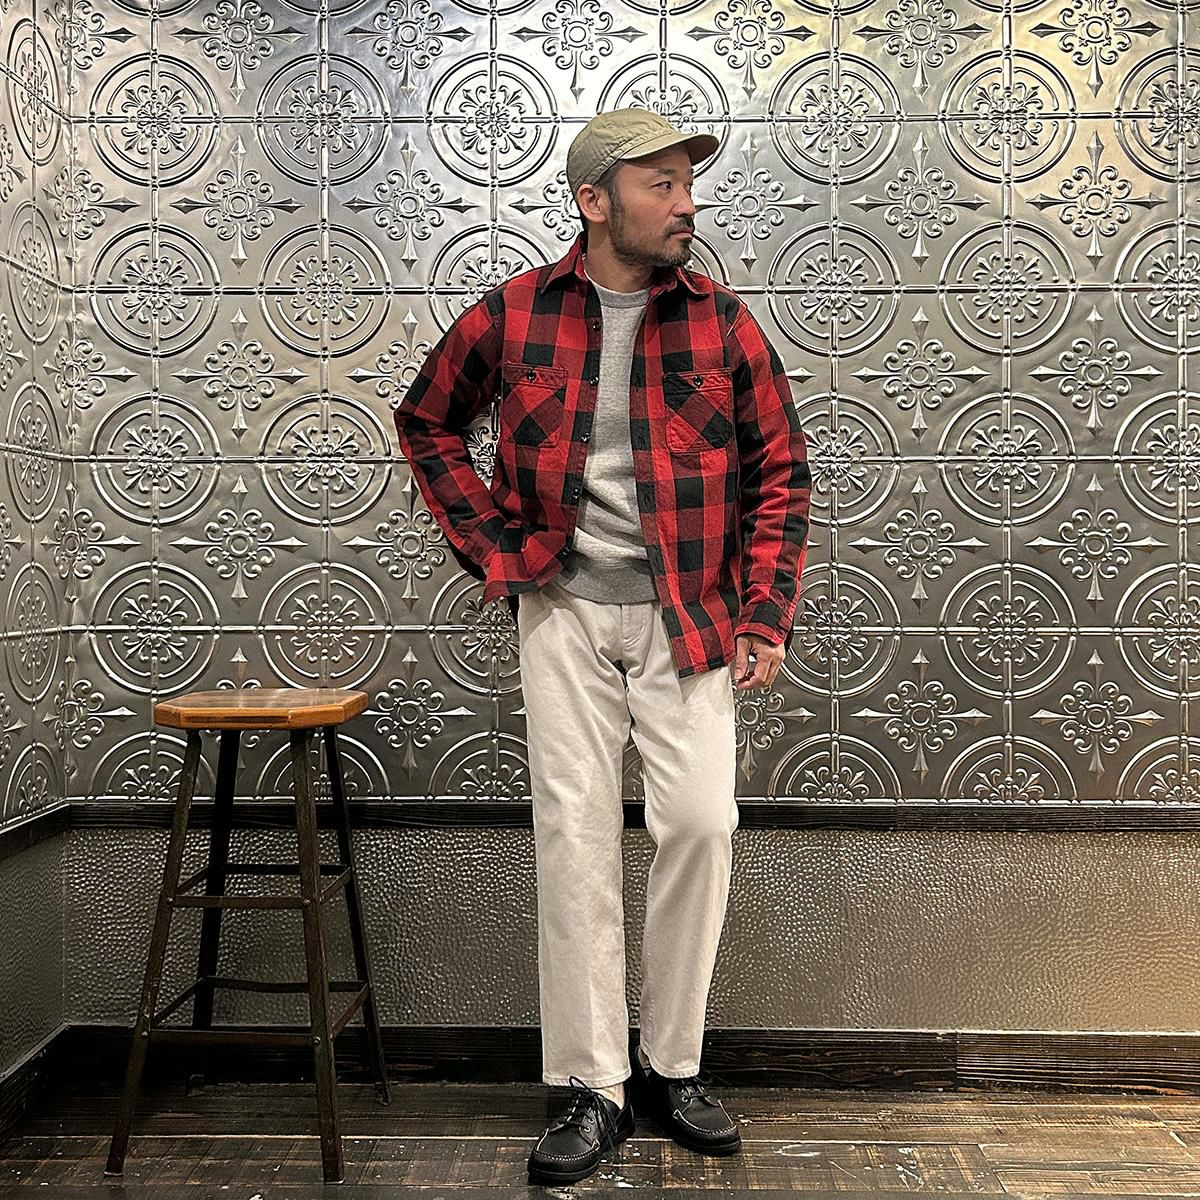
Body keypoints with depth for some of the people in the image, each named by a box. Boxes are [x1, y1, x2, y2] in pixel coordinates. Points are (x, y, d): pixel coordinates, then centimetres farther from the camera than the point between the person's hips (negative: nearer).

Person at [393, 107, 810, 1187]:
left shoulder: (722, 321, 2)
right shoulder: (512, 315, 0)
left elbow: (779, 472, 5)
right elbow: (426, 421, 13)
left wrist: (764, 616, -3)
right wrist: (491, 544, 2)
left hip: (688, 615, 1)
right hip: (563, 610, 0)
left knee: (702, 824, -4)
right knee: (576, 837, 0)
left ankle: (673, 1066, 17)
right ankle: (593, 1091, 13)